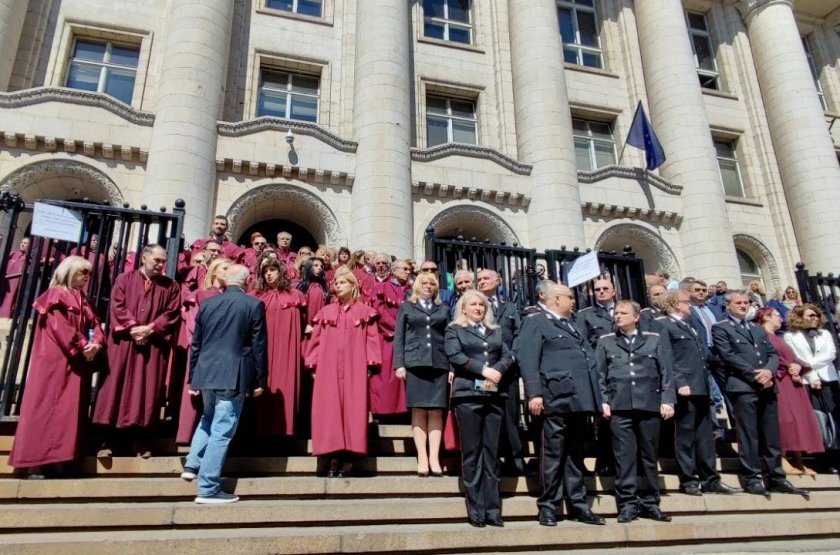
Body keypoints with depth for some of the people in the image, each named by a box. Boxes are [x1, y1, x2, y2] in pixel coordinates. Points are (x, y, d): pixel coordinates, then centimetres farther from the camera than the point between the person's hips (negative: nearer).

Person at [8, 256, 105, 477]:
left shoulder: (83, 300, 20)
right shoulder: (56, 295, -3)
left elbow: (94, 324, 10)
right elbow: (61, 327, -14)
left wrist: (95, 344, -10)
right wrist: (82, 348, -16)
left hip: (78, 362, 8)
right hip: (57, 360, -7)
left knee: (71, 408, 4)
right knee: (48, 406, -7)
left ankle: (59, 459, 7)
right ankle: (36, 460, -5)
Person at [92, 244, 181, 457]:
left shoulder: (171, 286, 10)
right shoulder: (124, 279, 10)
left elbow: (172, 314, 0)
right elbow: (118, 306, -1)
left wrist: (149, 329, -12)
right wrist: (133, 328, -14)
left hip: (154, 345, 1)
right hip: (124, 341, 0)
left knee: (147, 389, 0)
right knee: (116, 386, -1)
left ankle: (140, 438, 7)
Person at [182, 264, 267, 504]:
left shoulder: (207, 304, 8)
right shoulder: (254, 305, -5)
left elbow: (195, 344, 11)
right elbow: (259, 345, -5)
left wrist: (193, 378, 19)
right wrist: (260, 381, 1)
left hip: (206, 374, 5)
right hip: (234, 376, -5)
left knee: (208, 419, 29)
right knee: (222, 430, 0)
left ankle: (192, 464, 25)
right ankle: (208, 489, 5)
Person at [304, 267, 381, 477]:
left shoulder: (364, 312, 8)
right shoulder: (326, 312, 14)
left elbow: (371, 340, 3)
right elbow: (316, 340, 12)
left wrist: (370, 364, -7)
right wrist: (313, 364, 3)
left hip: (354, 369, -2)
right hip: (328, 369, 2)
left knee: (352, 409, -4)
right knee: (330, 410, -3)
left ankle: (348, 460, -1)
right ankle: (334, 459, 1)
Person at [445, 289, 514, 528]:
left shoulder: (495, 331, 22)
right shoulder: (454, 330, 9)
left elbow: (507, 356, 11)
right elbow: (454, 356, -6)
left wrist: (496, 370, -9)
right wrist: (483, 369, -14)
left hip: (494, 394, 4)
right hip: (468, 394, -4)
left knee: (491, 452, 4)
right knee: (471, 453, -1)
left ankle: (493, 511, 8)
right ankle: (476, 511, 4)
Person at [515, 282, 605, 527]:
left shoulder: (571, 325, 25)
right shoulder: (535, 322, 0)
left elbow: (588, 358, 23)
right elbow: (527, 359, -11)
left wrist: (594, 398, 15)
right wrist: (534, 394, -20)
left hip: (579, 399, 7)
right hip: (557, 399, -7)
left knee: (575, 455, 13)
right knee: (553, 455, -2)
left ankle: (578, 505, 20)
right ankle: (548, 506, 8)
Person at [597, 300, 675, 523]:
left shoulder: (655, 340, 12)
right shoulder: (605, 342, 12)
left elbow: (666, 373, 6)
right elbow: (599, 375, 8)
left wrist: (667, 400, -3)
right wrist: (603, 401, -2)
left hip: (649, 405, 1)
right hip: (619, 407, -1)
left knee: (649, 455, 7)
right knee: (624, 456, -2)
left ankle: (649, 503, 19)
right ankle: (628, 504, 4)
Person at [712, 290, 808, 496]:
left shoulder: (759, 329, 24)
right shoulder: (720, 328, 4)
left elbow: (773, 353, 15)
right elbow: (728, 355, -8)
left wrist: (768, 371, -7)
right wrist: (755, 375, -13)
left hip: (767, 387, 6)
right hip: (743, 387, -6)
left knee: (771, 435, 7)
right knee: (748, 435, -6)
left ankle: (776, 477, 13)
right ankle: (751, 478, -1)